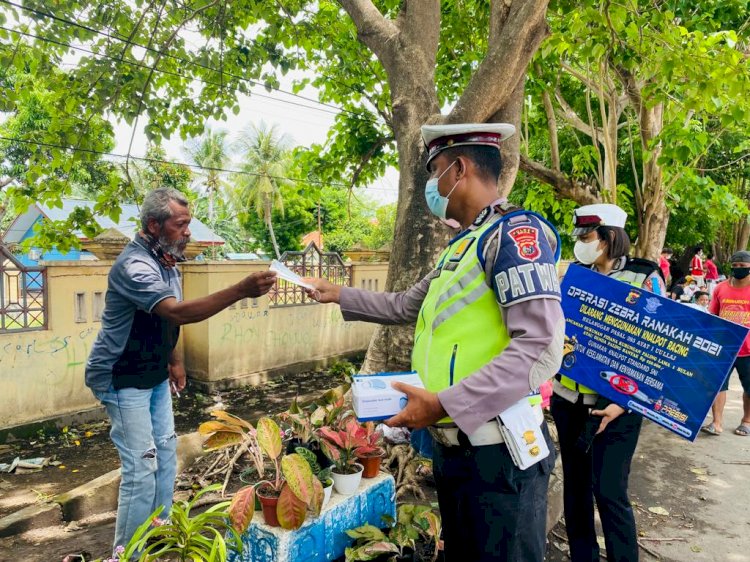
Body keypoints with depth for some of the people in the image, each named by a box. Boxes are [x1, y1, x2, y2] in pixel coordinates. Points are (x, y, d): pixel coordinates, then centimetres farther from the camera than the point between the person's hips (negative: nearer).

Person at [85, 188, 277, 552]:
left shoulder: (165, 261, 3)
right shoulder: (135, 266, -26)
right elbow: (177, 313, -41)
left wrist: (174, 360, 15)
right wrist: (241, 290, -47)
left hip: (155, 375, 9)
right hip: (122, 379, -9)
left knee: (166, 452, 16)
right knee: (141, 468, -7)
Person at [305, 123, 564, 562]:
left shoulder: (515, 232, -15)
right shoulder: (463, 245, 15)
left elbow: (540, 348, -25)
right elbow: (405, 306, 27)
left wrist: (443, 404, -26)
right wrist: (339, 295, 28)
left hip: (497, 453, -9)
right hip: (453, 446, 9)